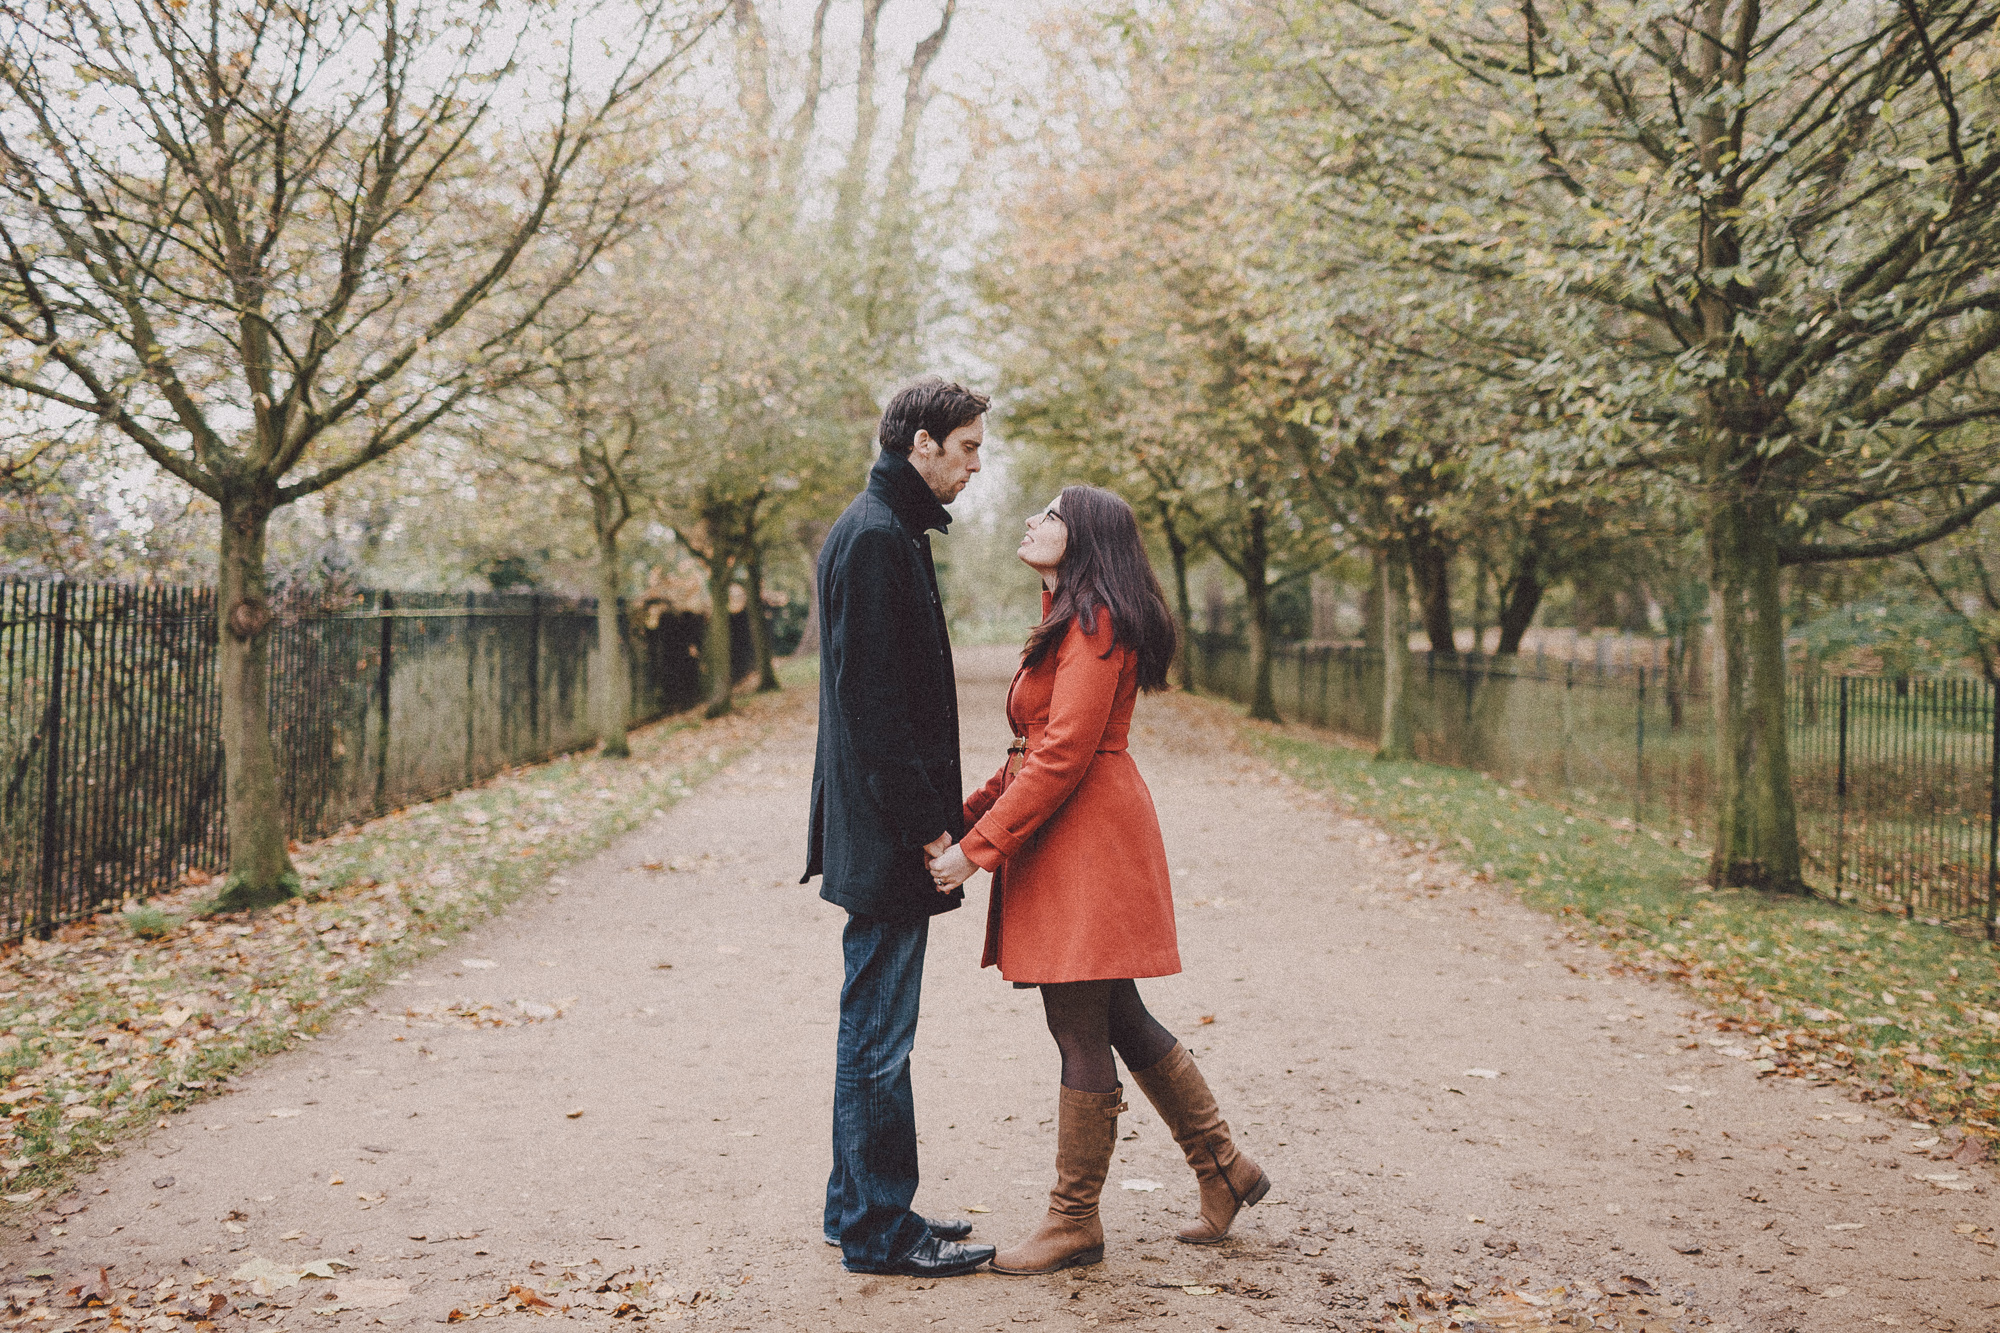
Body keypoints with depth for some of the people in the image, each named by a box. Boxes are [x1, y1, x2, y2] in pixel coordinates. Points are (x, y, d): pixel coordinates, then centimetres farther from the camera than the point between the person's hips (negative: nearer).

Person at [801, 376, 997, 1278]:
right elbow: (872, 698, -21)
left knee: (873, 1028, 16)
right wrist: (923, 823, -20)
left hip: (886, 830, 11)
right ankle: (879, 1231, 7)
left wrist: (937, 812, 18)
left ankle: (861, 1209, 26)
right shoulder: (876, 537, -15)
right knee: (878, 1034, -2)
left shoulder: (890, 532, 17)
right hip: (886, 832, -11)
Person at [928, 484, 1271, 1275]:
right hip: (1064, 843, 10)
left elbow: (1062, 754, -20)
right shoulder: (1069, 622, 19)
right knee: (1118, 1020, 15)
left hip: (1088, 843, -10)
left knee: (1081, 1033, -2)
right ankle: (1223, 1170, 26)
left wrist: (979, 846, -19)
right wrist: (970, 809, 12)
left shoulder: (1095, 624, -13)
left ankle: (1074, 1222, 8)